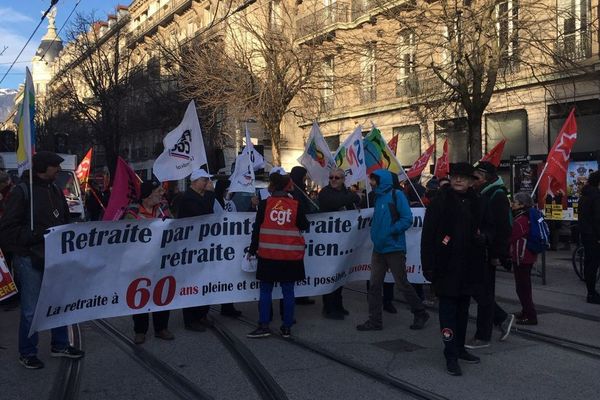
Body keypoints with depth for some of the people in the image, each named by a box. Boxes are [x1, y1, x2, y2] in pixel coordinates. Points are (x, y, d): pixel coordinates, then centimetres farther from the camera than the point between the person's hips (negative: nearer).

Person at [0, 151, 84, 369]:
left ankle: (59, 345, 31)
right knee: (31, 309, 3)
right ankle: (27, 353, 20)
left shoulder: (55, 190, 8)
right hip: (30, 259, -7)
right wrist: (38, 234, -22)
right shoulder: (22, 191, -13)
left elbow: (64, 219, 21)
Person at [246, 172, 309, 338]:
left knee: (265, 290, 6)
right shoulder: (295, 205, -3)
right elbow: (304, 226, 6)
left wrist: (253, 249, 8)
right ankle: (287, 327, 10)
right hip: (291, 255, 1)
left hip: (268, 255, -1)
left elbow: (257, 228, -2)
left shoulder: (264, 204, -5)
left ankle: (264, 326, 3)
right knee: (288, 291, 7)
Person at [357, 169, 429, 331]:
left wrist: (389, 232, -17)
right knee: (374, 285, 5)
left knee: (402, 284, 1)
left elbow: (407, 219, -15)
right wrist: (376, 234, 7)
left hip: (394, 248, -7)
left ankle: (421, 314, 18)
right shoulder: (378, 196, 12)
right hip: (379, 248, 7)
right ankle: (374, 320, 12)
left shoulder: (396, 195, -9)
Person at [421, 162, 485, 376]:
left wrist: (480, 261, 14)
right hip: (447, 267, -6)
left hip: (469, 266, 6)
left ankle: (460, 348, 28)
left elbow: (479, 233, 17)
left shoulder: (474, 202, 9)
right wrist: (428, 265, -15)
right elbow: (428, 235, -10)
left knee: (463, 308, 15)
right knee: (448, 308, -3)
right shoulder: (440, 201, -8)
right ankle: (451, 356, 1)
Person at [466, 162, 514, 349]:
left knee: (484, 294, 0)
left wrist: (498, 254, -20)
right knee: (478, 291, 12)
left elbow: (503, 228, -17)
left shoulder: (497, 195, -11)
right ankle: (503, 318, 28)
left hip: (487, 254, -8)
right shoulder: (481, 195, 14)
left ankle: (482, 337, 10)